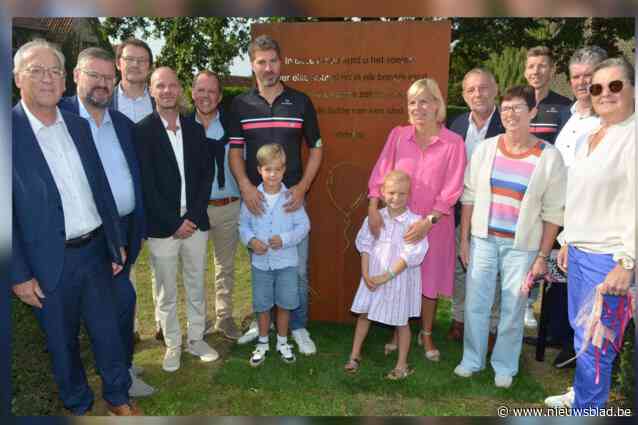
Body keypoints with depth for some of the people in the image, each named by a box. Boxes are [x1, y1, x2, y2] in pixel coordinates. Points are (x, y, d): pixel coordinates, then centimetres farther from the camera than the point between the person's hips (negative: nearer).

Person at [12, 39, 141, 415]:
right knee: (62, 341, 15)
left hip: (96, 250, 4)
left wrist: (117, 242, 10)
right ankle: (79, 405, 37)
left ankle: (118, 397, 36)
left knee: (108, 331, 16)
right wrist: (19, 275, -11)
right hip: (50, 262, -4)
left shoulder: (79, 126, 6)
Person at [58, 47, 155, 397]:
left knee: (108, 300, 17)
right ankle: (121, 372, 13)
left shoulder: (124, 124, 11)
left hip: (125, 227, 5)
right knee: (122, 297, -7)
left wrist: (139, 226, 8)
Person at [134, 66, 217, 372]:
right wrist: (174, 223, -12)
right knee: (166, 292, 9)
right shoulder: (142, 131, -6)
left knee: (196, 286, 14)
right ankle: (173, 345, 27)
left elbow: (206, 174, 4)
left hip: (195, 223, 4)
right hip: (161, 227, -3)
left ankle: (196, 339, 31)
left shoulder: (195, 129, 6)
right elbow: (146, 184, -10)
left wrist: (193, 216, -6)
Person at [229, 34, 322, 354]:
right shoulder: (240, 105, 4)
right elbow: (235, 151, 4)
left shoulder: (300, 102, 2)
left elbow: (316, 148, 5)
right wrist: (245, 186, -12)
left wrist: (302, 186, -7)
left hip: (292, 197, -1)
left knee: (297, 267, 5)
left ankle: (298, 327, 22)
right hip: (254, 198, 1)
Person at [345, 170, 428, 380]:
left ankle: (402, 365, 26)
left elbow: (410, 255, -18)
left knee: (401, 321, 10)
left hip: (400, 279, -4)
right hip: (373, 278, 4)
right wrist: (365, 273, -9)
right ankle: (355, 355, 32)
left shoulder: (414, 222, -15)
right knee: (363, 314, 14)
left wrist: (386, 276, -19)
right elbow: (365, 246, 0)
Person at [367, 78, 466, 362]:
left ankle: (426, 335, 34)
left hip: (434, 224, -1)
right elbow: (380, 175, -5)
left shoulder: (453, 143, -8)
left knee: (429, 280, 12)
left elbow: (450, 191, -10)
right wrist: (373, 209, -17)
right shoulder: (398, 136, -2)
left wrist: (428, 221, -18)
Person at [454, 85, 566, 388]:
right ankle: (472, 359, 30)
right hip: (483, 239, 2)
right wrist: (464, 239, 3)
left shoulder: (549, 157, -8)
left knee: (513, 309, 9)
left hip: (522, 246, -2)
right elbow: (469, 196, 4)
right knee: (475, 303, 10)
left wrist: (542, 256, -5)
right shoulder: (485, 149, -2)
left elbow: (553, 213, -4)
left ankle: (505, 366, 30)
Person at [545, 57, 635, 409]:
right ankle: (582, 392, 37)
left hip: (608, 257, -8)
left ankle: (586, 409, 18)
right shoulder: (590, 137, 13)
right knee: (580, 330, 19)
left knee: (594, 341, 2)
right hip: (578, 251, 8)